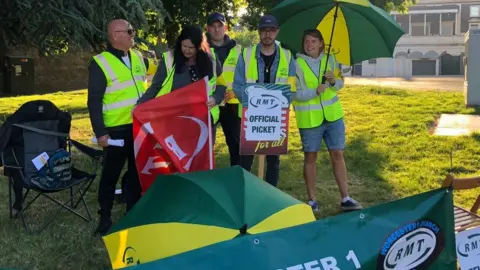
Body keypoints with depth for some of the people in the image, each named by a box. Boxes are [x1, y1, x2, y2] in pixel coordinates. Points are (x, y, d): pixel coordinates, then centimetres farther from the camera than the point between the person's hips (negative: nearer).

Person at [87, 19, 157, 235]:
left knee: (136, 172, 13)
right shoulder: (101, 63, -10)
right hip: (116, 130, -6)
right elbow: (94, 101, -11)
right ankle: (105, 219, 16)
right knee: (111, 174, 4)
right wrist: (100, 132, -16)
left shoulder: (138, 57, 8)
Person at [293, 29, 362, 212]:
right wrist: (315, 91, -30)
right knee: (310, 157, 6)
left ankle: (345, 198, 11)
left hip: (333, 115, 3)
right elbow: (296, 93, -14)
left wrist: (334, 81, -15)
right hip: (309, 118, -3)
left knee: (337, 155, 5)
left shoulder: (330, 59, 3)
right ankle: (312, 200, 17)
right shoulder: (297, 64, -9)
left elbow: (340, 84, 7)